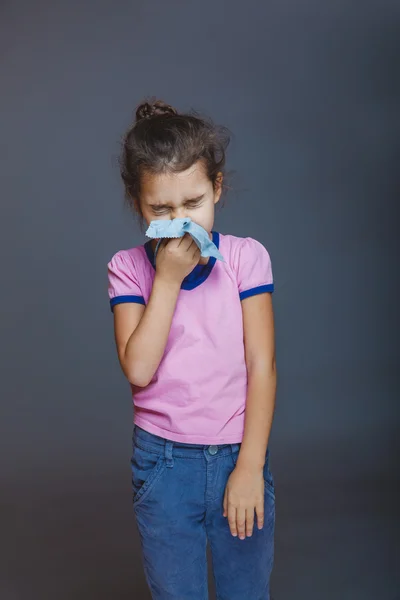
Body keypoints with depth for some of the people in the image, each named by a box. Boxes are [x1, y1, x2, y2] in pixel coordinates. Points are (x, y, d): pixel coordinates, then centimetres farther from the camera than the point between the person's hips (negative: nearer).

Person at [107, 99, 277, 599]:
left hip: (237, 457, 0)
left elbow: (261, 364, -7)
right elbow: (138, 368, -16)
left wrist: (249, 466, -10)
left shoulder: (246, 257, -6)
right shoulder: (128, 268, -4)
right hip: (163, 464, 0)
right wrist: (168, 278, -18)